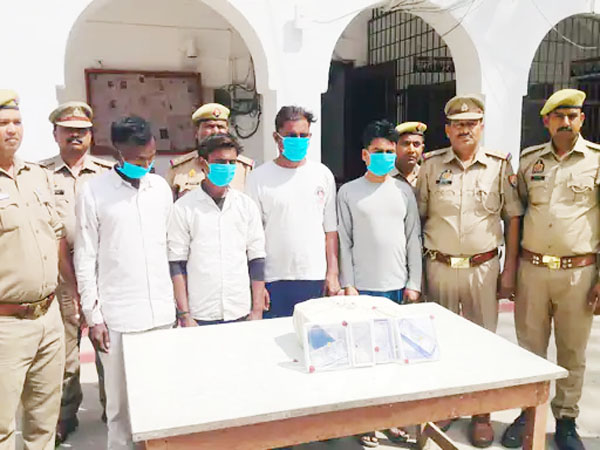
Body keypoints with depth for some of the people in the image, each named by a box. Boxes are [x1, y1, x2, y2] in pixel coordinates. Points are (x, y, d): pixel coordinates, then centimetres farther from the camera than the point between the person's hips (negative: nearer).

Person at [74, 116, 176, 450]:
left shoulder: (161, 187, 7)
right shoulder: (94, 191, -5)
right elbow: (85, 259, -3)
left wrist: (178, 301, 12)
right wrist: (93, 315, -5)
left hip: (161, 312, 4)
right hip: (117, 316, -3)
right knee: (120, 401, 6)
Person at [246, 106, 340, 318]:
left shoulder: (323, 175, 8)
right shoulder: (259, 178, -1)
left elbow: (330, 230, 10)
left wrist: (333, 273, 4)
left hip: (316, 279, 2)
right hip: (274, 282, -2)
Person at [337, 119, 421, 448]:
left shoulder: (404, 191, 7)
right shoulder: (349, 192, -1)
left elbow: (413, 239, 7)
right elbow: (343, 242, -2)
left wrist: (413, 283, 3)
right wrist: (348, 285, -6)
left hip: (398, 287, 3)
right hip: (363, 288, -2)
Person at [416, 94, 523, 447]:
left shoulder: (500, 165, 0)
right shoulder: (431, 165, 1)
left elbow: (513, 218, 3)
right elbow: (417, 217, 4)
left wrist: (509, 271, 0)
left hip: (483, 268, 0)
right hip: (440, 267, 1)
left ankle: (482, 415, 26)